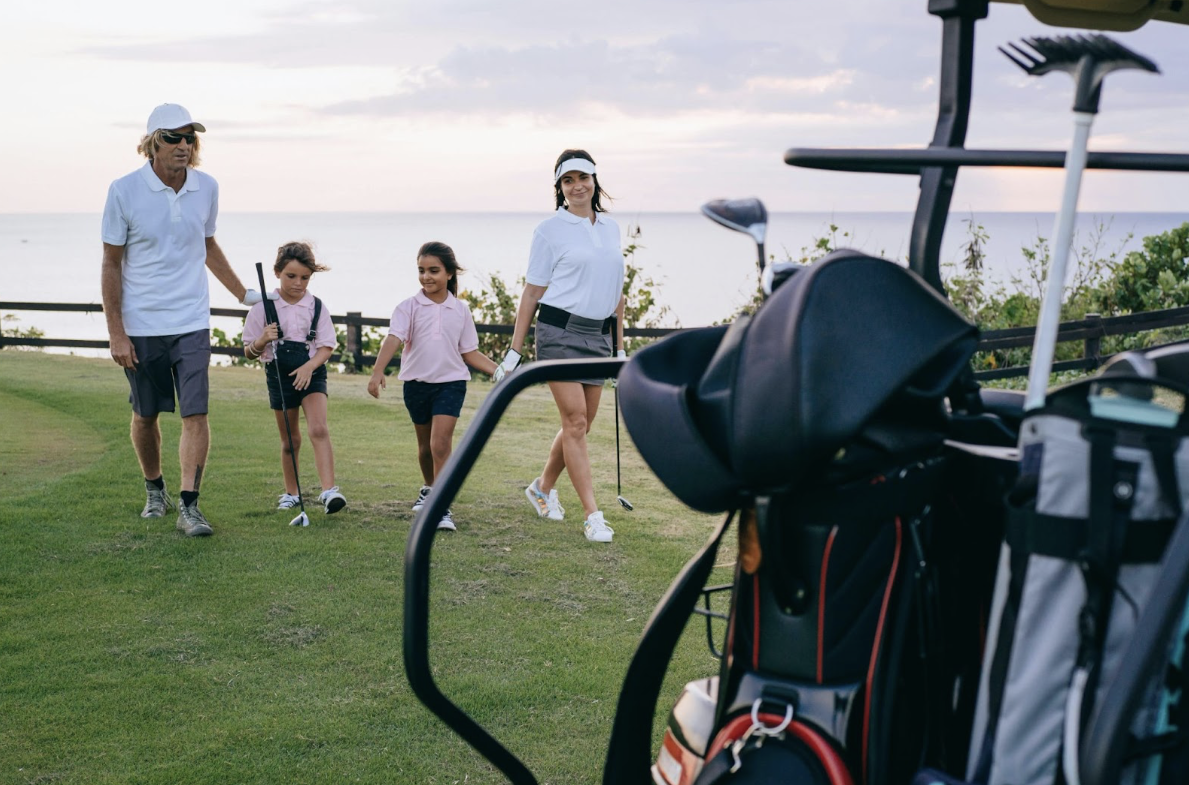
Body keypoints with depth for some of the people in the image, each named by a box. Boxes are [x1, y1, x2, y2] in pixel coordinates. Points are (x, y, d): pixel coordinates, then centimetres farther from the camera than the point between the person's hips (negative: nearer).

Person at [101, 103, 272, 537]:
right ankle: (154, 490, 32)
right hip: (140, 326, -1)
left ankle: (189, 506, -4)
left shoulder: (207, 188, 3)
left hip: (191, 323, 2)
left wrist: (244, 294, 22)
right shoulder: (124, 191, -7)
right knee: (145, 415, 10)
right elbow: (111, 264, -3)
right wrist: (115, 333, -7)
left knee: (195, 413, -8)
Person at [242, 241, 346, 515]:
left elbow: (327, 346, -3)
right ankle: (291, 493, 27)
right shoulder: (263, 307, -4)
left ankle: (329, 490, -26)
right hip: (279, 376, 1)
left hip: (311, 373, -1)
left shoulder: (316, 307, -3)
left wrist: (309, 366, -21)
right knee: (290, 440, 10)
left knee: (318, 429, -20)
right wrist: (263, 340, -25)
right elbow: (249, 352, -2)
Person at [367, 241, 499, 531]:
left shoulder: (460, 310, 1)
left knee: (441, 443, -16)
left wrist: (500, 371, -4)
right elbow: (393, 339, -19)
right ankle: (429, 489, 44)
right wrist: (378, 372, -34)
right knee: (425, 445, 17)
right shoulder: (409, 307, -4)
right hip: (416, 382, 1)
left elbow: (469, 353, 7)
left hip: (450, 382, -1)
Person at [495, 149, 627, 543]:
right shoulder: (550, 230, -2)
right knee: (575, 421, -10)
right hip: (559, 332, -6)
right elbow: (532, 292, 0)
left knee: (581, 424, 9)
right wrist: (514, 352, -2)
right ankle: (592, 516, -8)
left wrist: (619, 348, 19)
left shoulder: (610, 228, 14)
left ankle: (543, 487, 32)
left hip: (598, 336, 6)